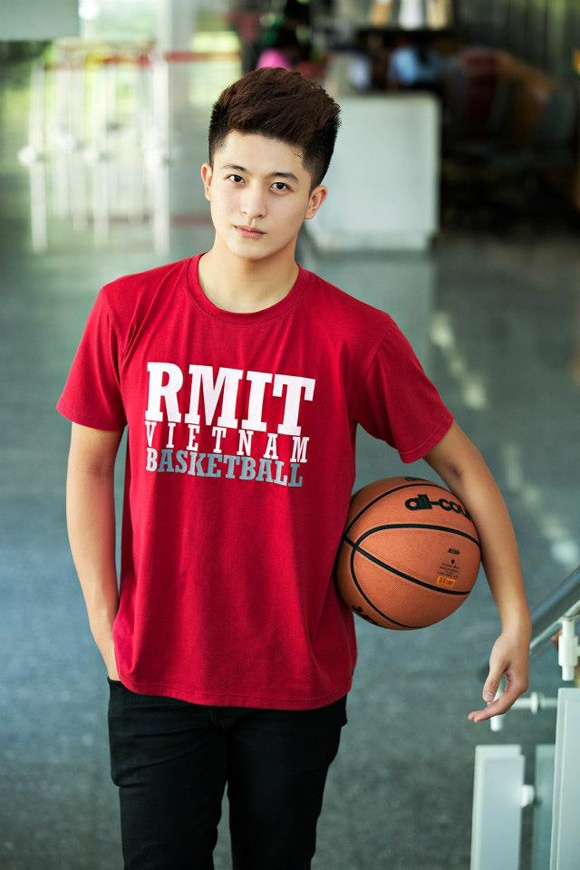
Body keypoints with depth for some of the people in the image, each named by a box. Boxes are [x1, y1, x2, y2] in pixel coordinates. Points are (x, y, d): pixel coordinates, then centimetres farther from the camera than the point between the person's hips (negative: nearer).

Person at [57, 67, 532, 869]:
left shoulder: (356, 337, -11)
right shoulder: (128, 311, -7)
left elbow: (461, 468, -1)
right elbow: (89, 466, 4)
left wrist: (516, 620, -3)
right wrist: (105, 624, 0)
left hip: (299, 680, 0)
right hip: (157, 676, 0)